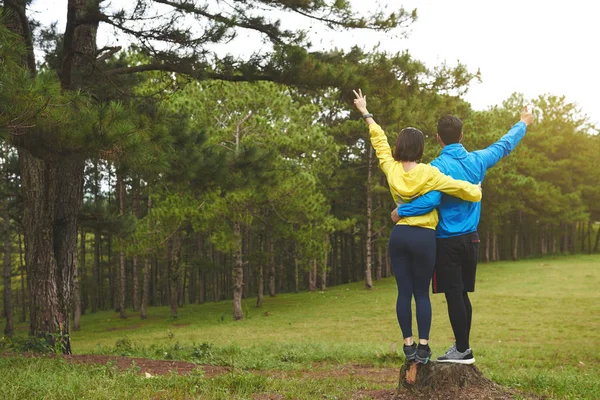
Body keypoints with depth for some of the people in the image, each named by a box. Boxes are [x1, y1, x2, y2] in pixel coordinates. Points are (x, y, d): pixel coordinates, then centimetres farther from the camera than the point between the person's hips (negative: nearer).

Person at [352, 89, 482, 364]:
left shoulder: (391, 169, 0)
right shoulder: (428, 174, -10)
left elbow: (379, 141, 14)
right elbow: (461, 189, -10)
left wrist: (366, 114, 28)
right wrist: (476, 191, 13)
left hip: (399, 236, 3)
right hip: (424, 238, -3)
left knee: (404, 292, 5)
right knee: (421, 294, 3)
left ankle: (408, 345, 5)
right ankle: (423, 347, 0)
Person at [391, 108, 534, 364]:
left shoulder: (439, 166, -14)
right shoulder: (477, 160, 4)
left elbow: (430, 201, -25)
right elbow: (504, 145, 21)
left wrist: (401, 212, -11)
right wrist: (523, 124, 37)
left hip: (447, 242, -6)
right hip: (471, 239, 6)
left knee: (454, 295, -2)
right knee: (462, 294, 14)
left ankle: (463, 350, 0)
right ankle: (462, 347, 21)